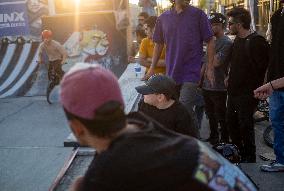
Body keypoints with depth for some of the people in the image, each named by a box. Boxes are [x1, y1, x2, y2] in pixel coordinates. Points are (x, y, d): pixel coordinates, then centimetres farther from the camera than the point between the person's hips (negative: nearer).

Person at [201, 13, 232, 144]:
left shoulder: (226, 43, -13)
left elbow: (216, 62, -24)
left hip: (218, 87, -8)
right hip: (207, 85, 8)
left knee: (221, 116, 2)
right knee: (210, 114, 18)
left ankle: (224, 140, 13)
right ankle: (213, 137, 31)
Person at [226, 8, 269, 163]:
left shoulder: (256, 41, -15)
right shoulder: (237, 41, 13)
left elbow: (261, 68, -18)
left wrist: (254, 89, -15)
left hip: (247, 94, -9)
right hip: (234, 91, 9)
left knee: (245, 127, -1)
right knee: (231, 124, 15)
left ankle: (249, 158, 13)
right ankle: (238, 154, 31)